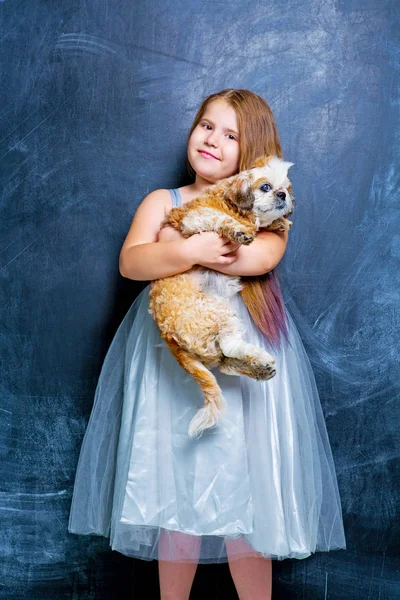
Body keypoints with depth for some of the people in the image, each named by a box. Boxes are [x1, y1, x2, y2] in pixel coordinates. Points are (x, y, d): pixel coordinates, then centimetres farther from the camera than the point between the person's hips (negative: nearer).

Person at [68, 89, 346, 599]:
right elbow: (130, 261, -5)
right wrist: (190, 251, -22)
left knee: (245, 488, 0)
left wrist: (171, 250, -12)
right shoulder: (162, 202, 11)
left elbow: (264, 255, -14)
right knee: (177, 490, 4)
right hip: (172, 360, 1)